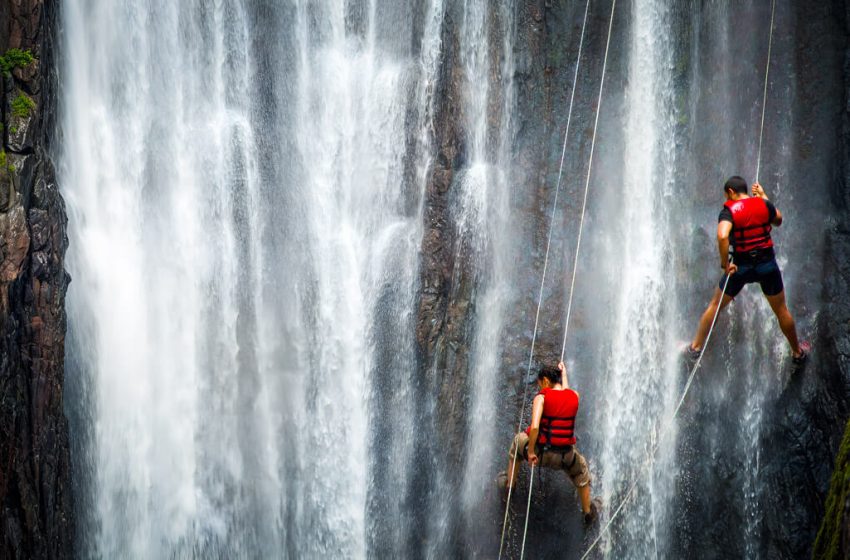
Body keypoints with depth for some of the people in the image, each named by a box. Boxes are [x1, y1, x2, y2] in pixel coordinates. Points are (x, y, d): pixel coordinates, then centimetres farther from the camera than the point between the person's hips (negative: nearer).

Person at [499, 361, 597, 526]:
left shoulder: (541, 397, -15)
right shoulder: (574, 396, -2)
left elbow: (534, 427, -27)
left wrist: (531, 452, -14)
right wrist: (563, 372, 42)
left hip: (541, 453, -2)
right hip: (565, 456, 2)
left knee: (518, 441, 34)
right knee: (581, 473, 37)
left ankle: (510, 483, 48)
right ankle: (588, 512, 48)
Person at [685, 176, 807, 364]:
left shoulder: (729, 211, -13)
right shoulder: (764, 204, -4)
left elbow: (722, 236, -31)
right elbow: (778, 221, 17)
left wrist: (725, 264, -20)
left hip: (741, 266, -2)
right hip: (767, 264, 2)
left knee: (715, 305, 18)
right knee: (781, 310, 20)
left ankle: (695, 347, 23)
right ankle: (797, 352, 33)